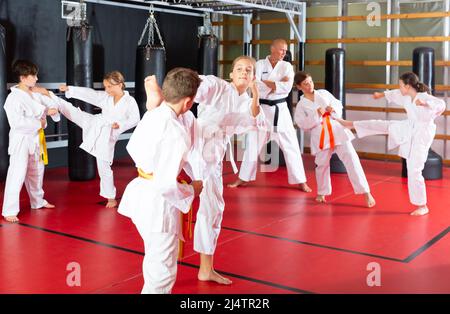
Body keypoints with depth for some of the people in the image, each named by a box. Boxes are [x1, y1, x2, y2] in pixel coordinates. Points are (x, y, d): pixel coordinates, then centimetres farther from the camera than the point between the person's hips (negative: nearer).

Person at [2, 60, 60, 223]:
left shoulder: (36, 93, 4)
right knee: (17, 175, -12)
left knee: (36, 172, 22)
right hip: (21, 139, -8)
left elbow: (55, 105, 13)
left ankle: (38, 201, 40)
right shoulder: (14, 97, -18)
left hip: (36, 138, 8)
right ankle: (9, 211, -5)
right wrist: (38, 123, -19)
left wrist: (46, 93, -6)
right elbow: (17, 122, -27)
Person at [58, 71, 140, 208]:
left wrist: (120, 125, -26)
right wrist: (69, 89, -4)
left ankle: (111, 198, 17)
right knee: (73, 111, -6)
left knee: (104, 167, 2)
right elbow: (89, 93, 0)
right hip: (94, 125, 4)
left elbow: (135, 119, -12)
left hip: (107, 136, -4)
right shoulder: (105, 97, 1)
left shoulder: (130, 101, -11)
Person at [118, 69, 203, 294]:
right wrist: (192, 191, -9)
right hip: (158, 202, -9)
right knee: (162, 271, 5)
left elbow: (133, 147, 11)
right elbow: (167, 183, -24)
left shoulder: (152, 115, -2)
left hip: (140, 193, 9)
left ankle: (155, 287, 51)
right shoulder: (177, 133, -25)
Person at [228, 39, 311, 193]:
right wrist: (277, 83, -15)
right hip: (262, 108, 0)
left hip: (280, 110, 0)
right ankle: (243, 178, 20)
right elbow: (255, 85, -14)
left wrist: (266, 83, -14)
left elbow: (287, 87, -13)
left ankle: (301, 181, 9)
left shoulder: (287, 66, 2)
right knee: (252, 144, 7)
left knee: (291, 146, 1)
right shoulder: (260, 64, 0)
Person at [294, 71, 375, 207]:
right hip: (320, 137, -1)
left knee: (351, 160, -7)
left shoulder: (324, 93, 9)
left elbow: (339, 105, 16)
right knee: (322, 165, 9)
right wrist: (316, 115, -17)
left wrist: (334, 109, -6)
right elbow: (303, 124, -7)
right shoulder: (301, 105, 2)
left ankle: (366, 192, -3)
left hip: (337, 130, 1)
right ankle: (322, 193, 34)